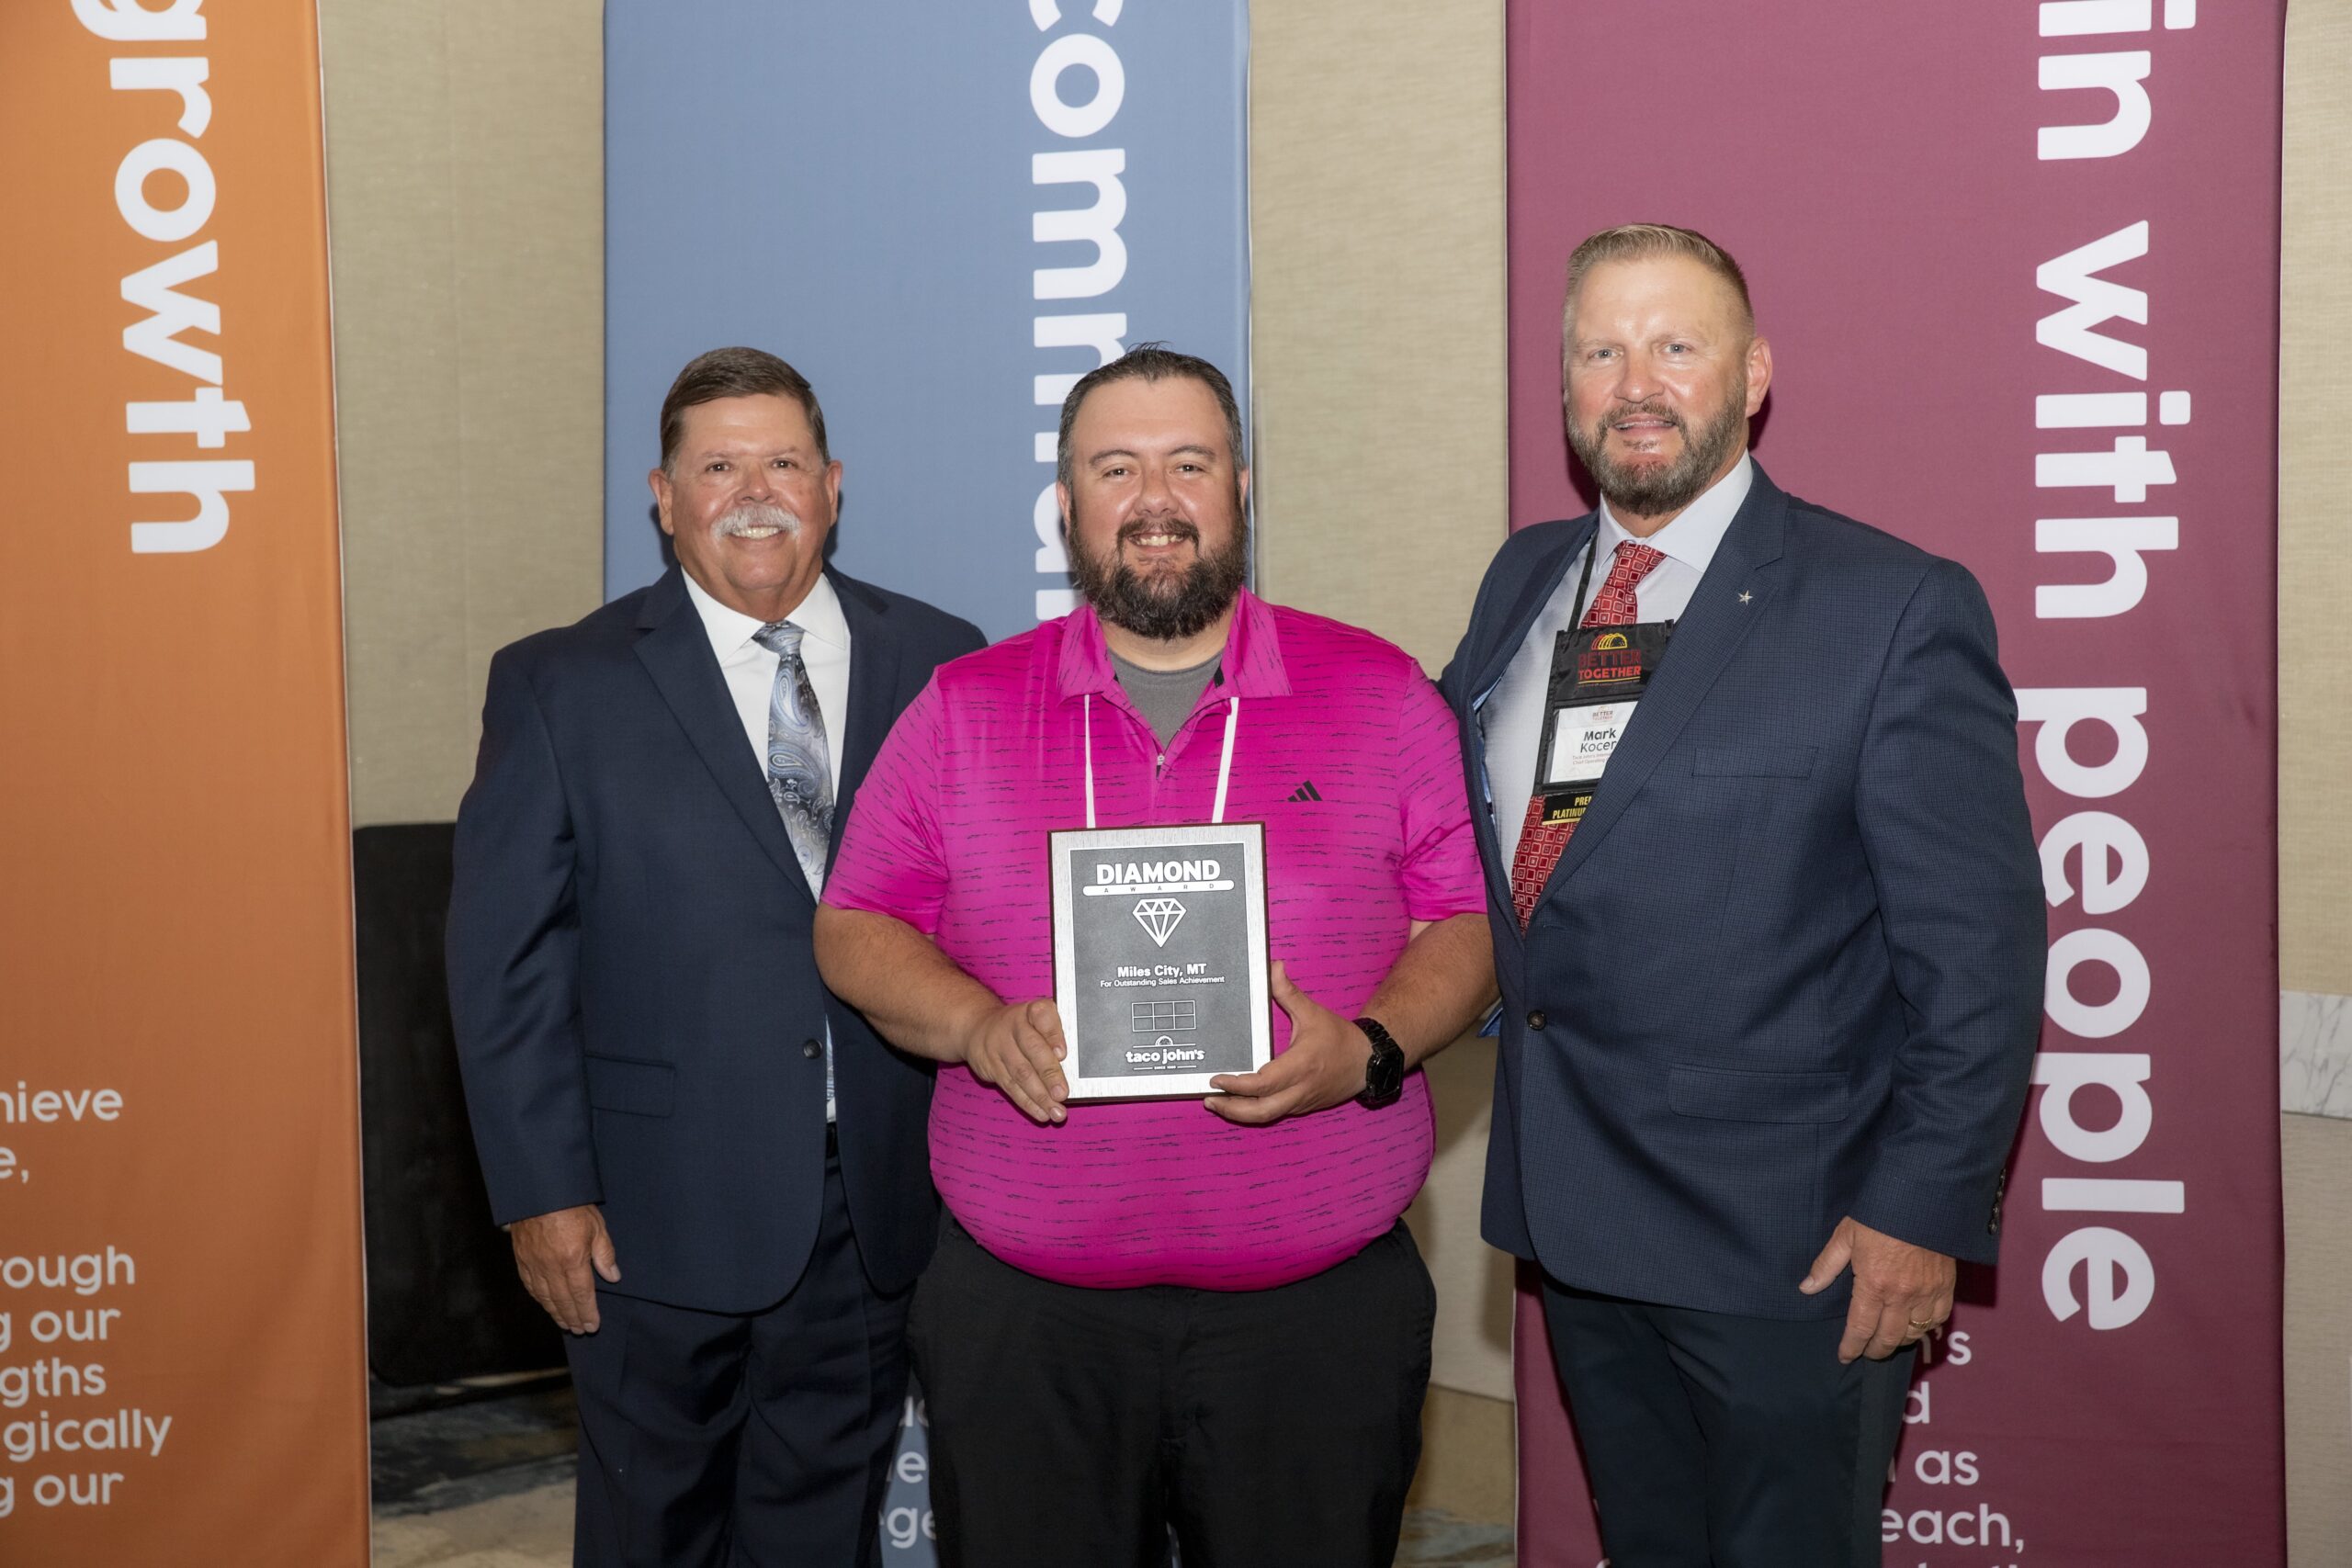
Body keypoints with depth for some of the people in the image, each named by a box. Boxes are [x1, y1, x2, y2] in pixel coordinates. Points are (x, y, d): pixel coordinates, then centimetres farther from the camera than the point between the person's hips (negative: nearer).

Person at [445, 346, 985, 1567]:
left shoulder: (939, 664, 4)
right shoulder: (562, 687, -2)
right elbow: (504, 956, -4)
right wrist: (541, 1191, -9)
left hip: (879, 1206, 2)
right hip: (662, 1211, -2)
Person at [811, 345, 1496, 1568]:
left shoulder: (1381, 696, 4)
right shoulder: (963, 710, 7)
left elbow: (1468, 923, 4)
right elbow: (854, 931, 7)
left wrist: (1368, 1049, -15)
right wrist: (979, 1026, -12)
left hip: (1318, 1307, 0)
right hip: (1023, 1310, 1)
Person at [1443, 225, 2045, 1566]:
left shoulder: (1897, 611, -12)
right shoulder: (1524, 580, 7)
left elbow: (1978, 947, -13)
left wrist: (1924, 1211, -15)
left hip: (1792, 1239, -5)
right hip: (1573, 1212, 6)